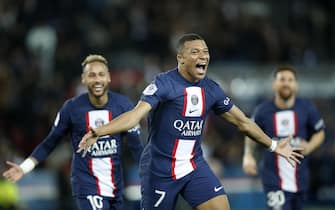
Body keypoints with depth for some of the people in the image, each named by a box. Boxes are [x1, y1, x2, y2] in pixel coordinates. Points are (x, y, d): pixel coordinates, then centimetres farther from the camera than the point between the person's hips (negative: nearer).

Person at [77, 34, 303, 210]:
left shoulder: (211, 89, 5)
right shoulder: (164, 83, -14)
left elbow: (242, 121, 17)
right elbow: (136, 114, -26)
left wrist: (273, 145, 24)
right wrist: (99, 131, -41)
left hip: (195, 166, 5)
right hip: (160, 170, -5)